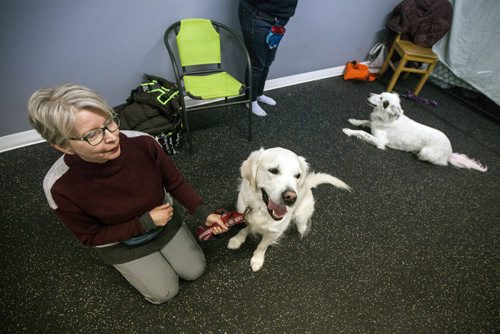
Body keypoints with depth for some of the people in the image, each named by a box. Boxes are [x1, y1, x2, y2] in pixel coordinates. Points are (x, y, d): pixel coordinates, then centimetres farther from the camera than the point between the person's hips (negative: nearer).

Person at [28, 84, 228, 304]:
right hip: (120, 243, -1)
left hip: (164, 219, 2)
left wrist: (204, 214, -21)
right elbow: (91, 237, -17)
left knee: (195, 271, 11)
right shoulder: (60, 187, -33)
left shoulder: (143, 143, -32)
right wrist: (146, 222, -25)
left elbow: (175, 182, -13)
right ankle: (128, 264, 31)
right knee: (165, 292, 7)